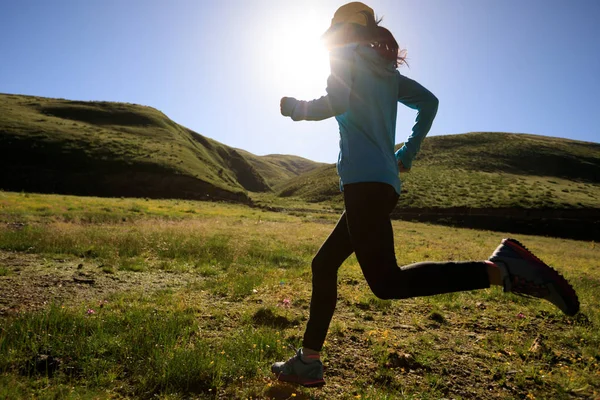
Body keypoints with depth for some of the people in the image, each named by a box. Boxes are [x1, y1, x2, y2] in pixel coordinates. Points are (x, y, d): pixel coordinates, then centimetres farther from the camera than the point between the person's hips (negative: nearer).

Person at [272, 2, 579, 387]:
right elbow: (429, 101, 22)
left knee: (387, 282, -16)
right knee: (323, 265, 12)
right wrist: (408, 154, 24)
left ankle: (501, 268, -20)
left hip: (365, 182, -9)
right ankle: (309, 362, 17)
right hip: (385, 184, 9)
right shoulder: (385, 68, 25)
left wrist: (296, 108, 6)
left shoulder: (347, 55, 5)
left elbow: (336, 103, -12)